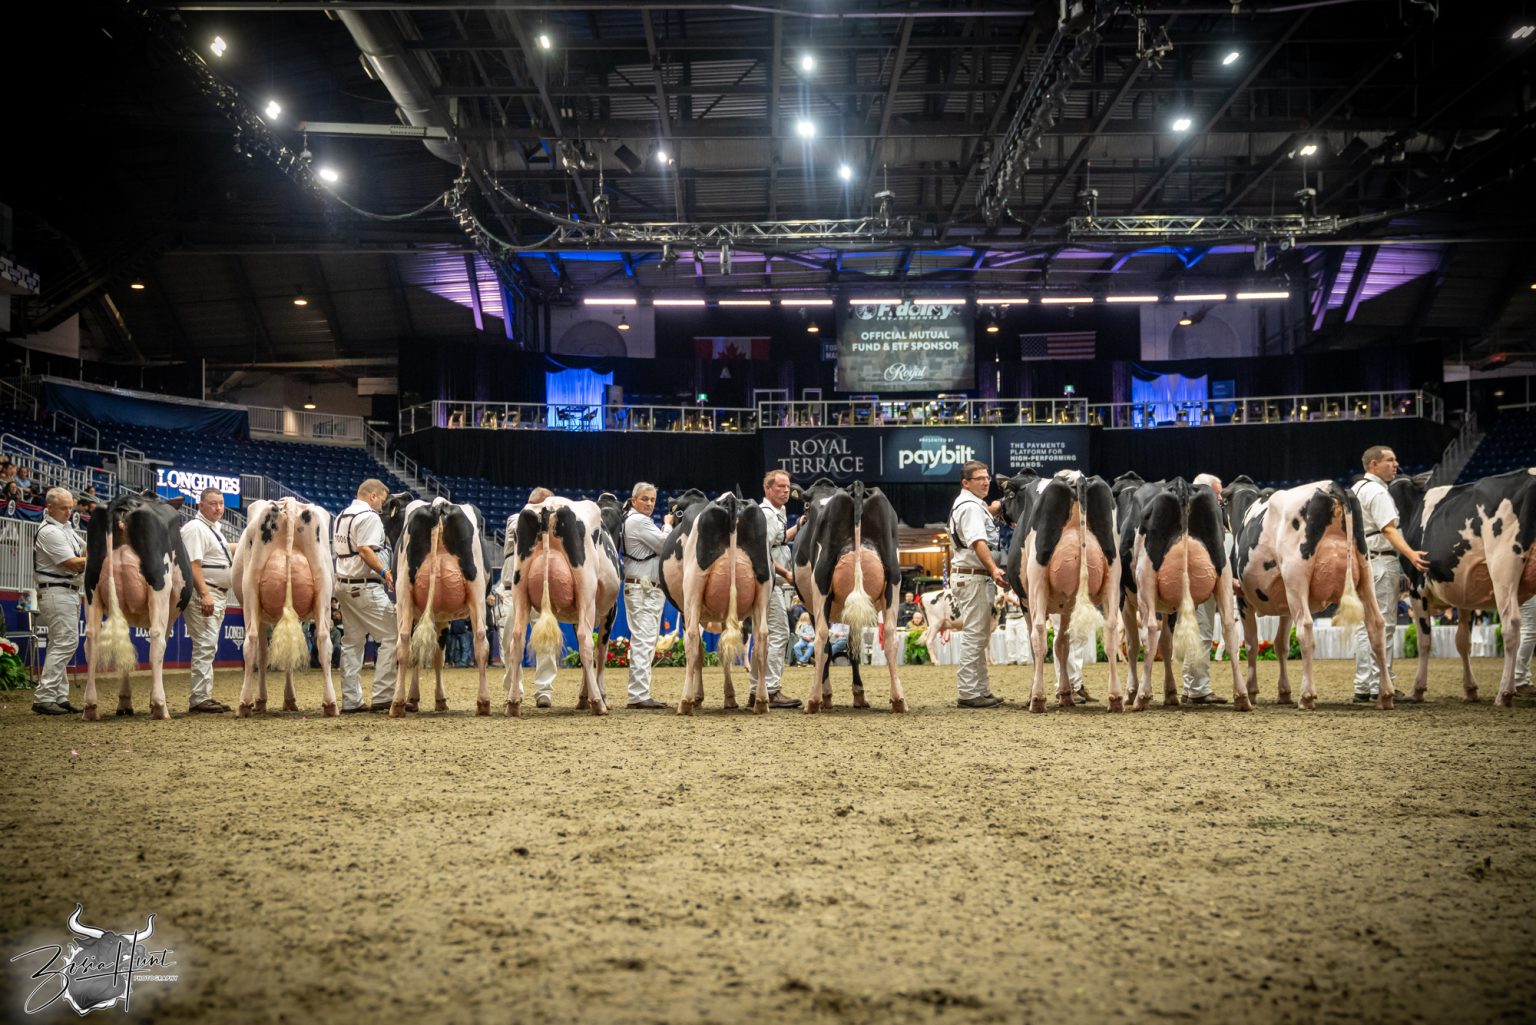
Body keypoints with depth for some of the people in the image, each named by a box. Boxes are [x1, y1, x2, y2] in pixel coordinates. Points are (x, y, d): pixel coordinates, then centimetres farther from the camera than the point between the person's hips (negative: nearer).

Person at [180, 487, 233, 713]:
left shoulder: (213, 529, 19)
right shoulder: (195, 528, -11)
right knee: (204, 646, -11)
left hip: (218, 594, 10)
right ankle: (199, 699, -10)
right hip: (203, 594, -10)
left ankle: (204, 696, 16)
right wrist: (205, 594, -27)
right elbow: (193, 564, -20)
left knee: (208, 647, 12)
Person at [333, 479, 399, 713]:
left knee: (351, 642, 12)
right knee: (391, 636, -7)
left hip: (343, 584, 10)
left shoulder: (342, 516, 19)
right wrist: (385, 571, -24)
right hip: (365, 586, -10)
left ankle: (350, 700, 12)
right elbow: (364, 549, -21)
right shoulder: (369, 516, -10)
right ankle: (382, 696, -10)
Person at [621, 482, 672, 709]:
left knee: (643, 642, 11)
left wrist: (666, 528, 9)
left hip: (649, 589, 11)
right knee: (643, 641, -12)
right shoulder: (639, 521, -12)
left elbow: (658, 546, 21)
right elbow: (665, 546, -14)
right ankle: (639, 695, -14)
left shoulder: (632, 520, 20)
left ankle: (639, 694, 14)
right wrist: (668, 525, 1)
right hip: (643, 589, -11)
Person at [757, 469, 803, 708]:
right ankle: (771, 691, -11)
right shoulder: (765, 514, -12)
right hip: (770, 581, -10)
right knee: (778, 634, -11)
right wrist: (786, 573, -15)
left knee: (765, 636, 11)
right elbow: (764, 554, -18)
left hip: (777, 584, 10)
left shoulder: (776, 514, 19)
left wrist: (799, 525, 25)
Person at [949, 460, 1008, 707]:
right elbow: (978, 542, -29)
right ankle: (969, 693, -7)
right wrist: (994, 569, -40)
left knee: (979, 636, 14)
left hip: (979, 577, 11)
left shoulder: (974, 504, 19)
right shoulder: (970, 506, -14)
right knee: (973, 635, -9)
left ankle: (980, 690, 20)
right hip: (972, 578, -11)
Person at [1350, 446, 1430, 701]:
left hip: (1360, 560, 10)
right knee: (1383, 625, -6)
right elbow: (1389, 529, -24)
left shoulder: (1357, 489, 18)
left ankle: (1362, 686, 12)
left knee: (1365, 626, 10)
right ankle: (1379, 686, -6)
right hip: (1381, 561, -10)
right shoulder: (1377, 492, -12)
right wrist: (1410, 554, -36)